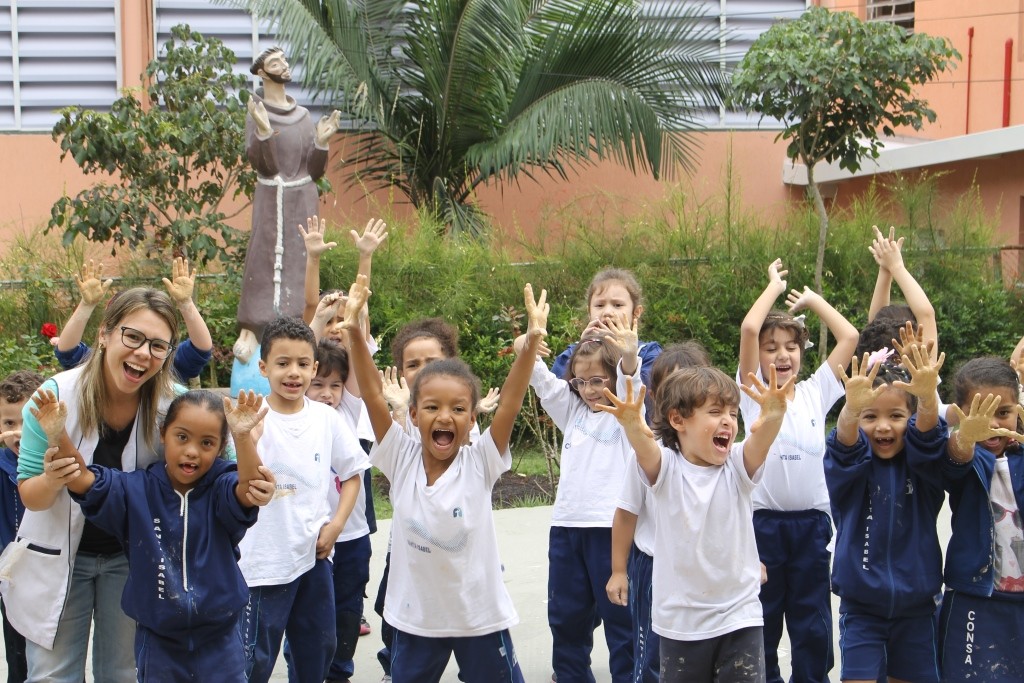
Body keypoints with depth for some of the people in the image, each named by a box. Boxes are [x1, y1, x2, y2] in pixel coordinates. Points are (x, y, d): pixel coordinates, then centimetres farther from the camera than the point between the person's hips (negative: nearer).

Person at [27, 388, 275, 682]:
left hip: (219, 643, -1)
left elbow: (249, 488, -30)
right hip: (157, 643, 2)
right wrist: (57, 437, -33)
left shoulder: (222, 488, -9)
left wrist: (242, 436, -49)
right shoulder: (138, 490, -2)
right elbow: (86, 483, -14)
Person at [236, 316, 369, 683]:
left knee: (319, 647, 17)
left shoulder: (326, 418, 0)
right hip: (264, 560, -4)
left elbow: (353, 472, 11)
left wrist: (335, 524, 1)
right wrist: (246, 439, -43)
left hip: (315, 555, 4)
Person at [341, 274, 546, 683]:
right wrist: (355, 331, -29)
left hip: (480, 616, -1)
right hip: (415, 616, 2)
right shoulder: (401, 459, -7)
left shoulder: (480, 463, -11)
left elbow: (510, 403, -23)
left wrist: (531, 342, -36)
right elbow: (372, 394, -17)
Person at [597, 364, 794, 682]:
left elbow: (761, 440, -24)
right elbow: (645, 448, -28)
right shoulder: (665, 467, -6)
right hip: (680, 619, -1)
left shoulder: (737, 466, -3)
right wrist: (633, 428, -52)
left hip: (740, 616, 1)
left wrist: (773, 417, -48)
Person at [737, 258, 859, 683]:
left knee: (813, 626, 9)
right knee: (762, 622, 8)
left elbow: (850, 337, 3)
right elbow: (749, 328, -13)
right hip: (764, 521, -2)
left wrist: (812, 300, 11)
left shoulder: (816, 392, 7)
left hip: (811, 522, 2)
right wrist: (776, 286, -1)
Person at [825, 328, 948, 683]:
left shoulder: (921, 462, -3)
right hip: (861, 605, -2)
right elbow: (845, 445, -29)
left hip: (915, 606, 2)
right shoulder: (851, 464, -6)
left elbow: (927, 432, -24)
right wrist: (852, 410, -51)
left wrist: (928, 397, -46)